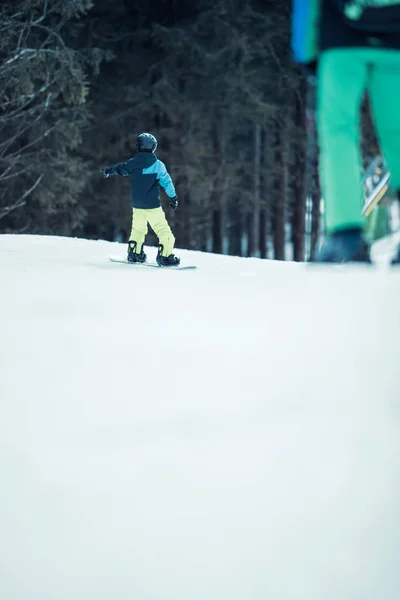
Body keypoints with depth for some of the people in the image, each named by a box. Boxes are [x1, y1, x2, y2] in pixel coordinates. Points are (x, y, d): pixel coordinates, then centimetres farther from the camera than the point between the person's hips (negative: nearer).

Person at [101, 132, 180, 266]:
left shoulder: (133, 163, 3)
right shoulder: (158, 165, -10)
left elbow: (121, 168, 23)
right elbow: (166, 181, -10)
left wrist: (108, 170, 44)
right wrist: (173, 197, 1)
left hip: (137, 205, 5)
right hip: (153, 205, -5)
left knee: (138, 229, 25)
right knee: (163, 231, -4)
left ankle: (134, 254, 28)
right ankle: (165, 256, -15)